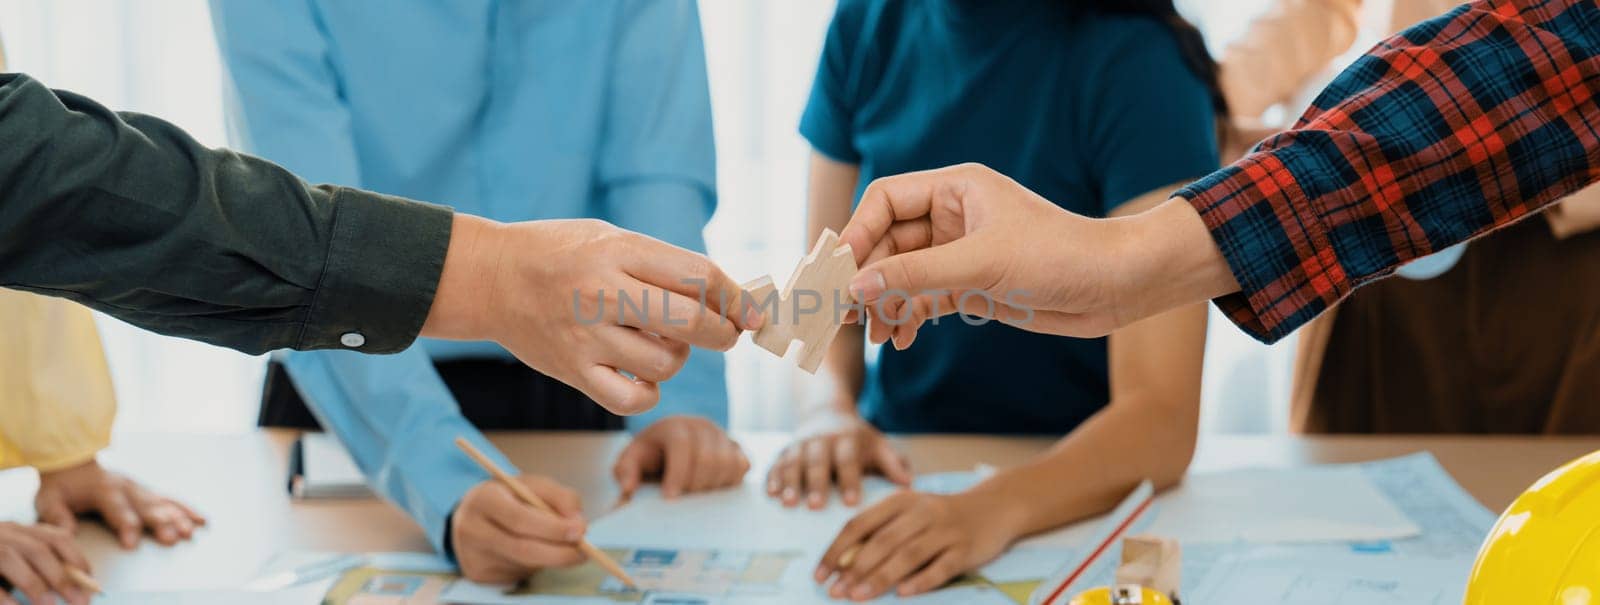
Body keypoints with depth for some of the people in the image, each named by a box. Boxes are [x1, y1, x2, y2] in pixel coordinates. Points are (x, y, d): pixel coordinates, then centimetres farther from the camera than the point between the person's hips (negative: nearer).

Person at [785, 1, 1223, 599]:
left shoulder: (1139, 63, -17)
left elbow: (1163, 417, -23)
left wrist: (994, 508, -39)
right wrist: (831, 410, -16)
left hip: (1081, 495, -3)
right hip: (898, 474, 4)